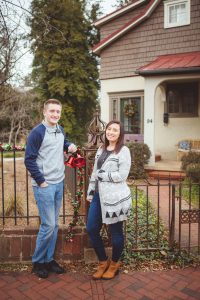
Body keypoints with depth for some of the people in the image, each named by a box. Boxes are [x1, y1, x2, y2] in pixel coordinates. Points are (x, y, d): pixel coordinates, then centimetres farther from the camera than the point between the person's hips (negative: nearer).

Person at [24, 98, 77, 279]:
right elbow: (29, 160, -13)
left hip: (59, 184, 7)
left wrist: (69, 146, 5)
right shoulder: (37, 132, -13)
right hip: (44, 186, -7)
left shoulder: (60, 130, 8)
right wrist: (41, 181, -14)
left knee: (54, 224, 13)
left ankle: (49, 259, 27)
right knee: (48, 225, -2)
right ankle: (38, 262, 18)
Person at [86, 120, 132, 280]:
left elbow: (122, 175, -17)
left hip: (115, 197, -7)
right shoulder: (101, 149, 12)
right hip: (99, 195, 7)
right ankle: (103, 261, 29)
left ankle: (114, 263, 32)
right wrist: (90, 192, 13)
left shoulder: (124, 151, -9)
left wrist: (102, 175, -11)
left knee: (116, 231, 8)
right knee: (91, 229, 8)